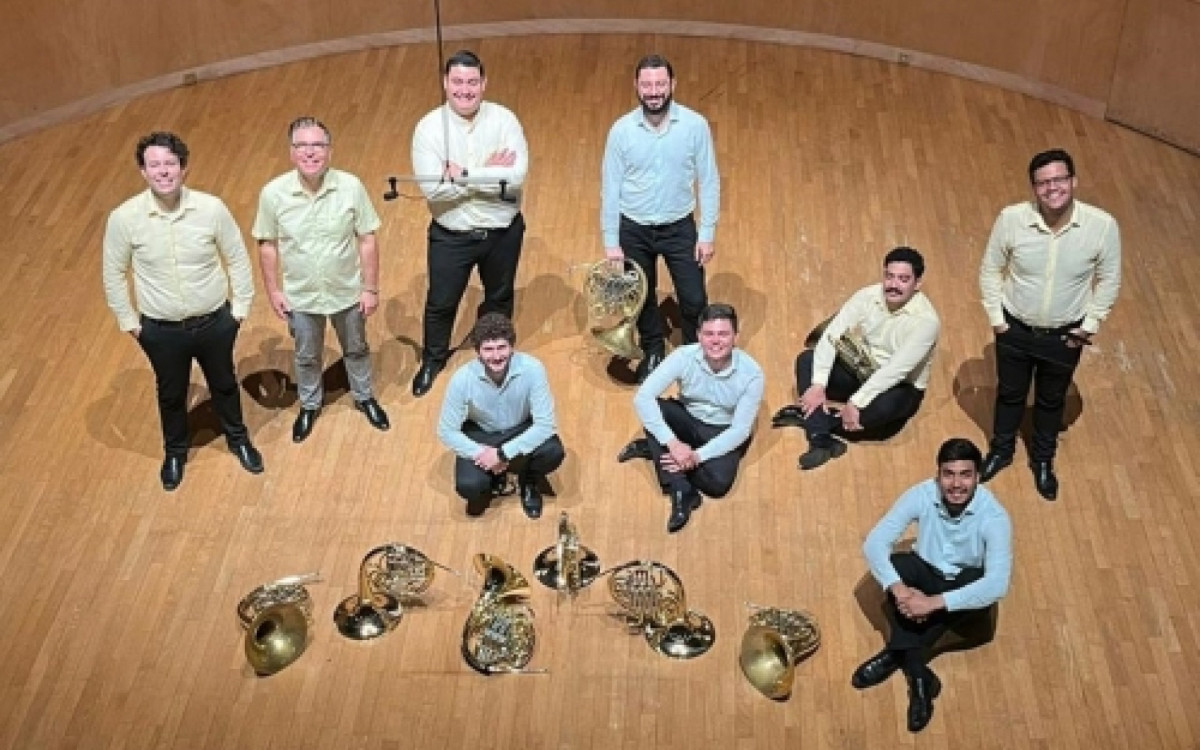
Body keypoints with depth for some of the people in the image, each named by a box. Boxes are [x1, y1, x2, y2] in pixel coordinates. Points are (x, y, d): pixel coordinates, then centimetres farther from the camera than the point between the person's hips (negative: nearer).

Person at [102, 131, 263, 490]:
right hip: (161, 330, 0)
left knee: (224, 384, 24)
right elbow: (113, 274, -3)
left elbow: (237, 259, -4)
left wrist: (241, 307, -1)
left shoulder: (212, 208, -19)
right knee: (171, 393, 23)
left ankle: (238, 439, 51)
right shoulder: (124, 218, -18)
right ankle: (175, 452, 50)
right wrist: (128, 321, 1)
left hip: (214, 322, 0)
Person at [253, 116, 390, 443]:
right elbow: (267, 246, -6)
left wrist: (370, 288, -8)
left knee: (356, 349, 24)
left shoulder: (351, 187, -21)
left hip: (347, 292, 0)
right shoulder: (273, 193, -19)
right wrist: (273, 291, -2)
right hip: (300, 296, 0)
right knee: (307, 356, 23)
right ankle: (309, 405, 50)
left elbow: (367, 240, -11)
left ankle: (364, 397, 51)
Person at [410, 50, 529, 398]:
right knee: (441, 303, 17)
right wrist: (489, 173, -25)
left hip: (503, 231, 1)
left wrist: (462, 175, -26)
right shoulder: (429, 127, -16)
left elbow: (516, 176, -25)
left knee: (499, 298, 23)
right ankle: (433, 360, 43)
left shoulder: (504, 120, -14)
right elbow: (432, 188, -26)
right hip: (451, 235, -1)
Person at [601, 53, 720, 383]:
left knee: (694, 299, 3)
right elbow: (610, 188, -5)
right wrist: (610, 242, -5)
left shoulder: (695, 125, -12)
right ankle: (653, 353, 41)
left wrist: (707, 234, -7)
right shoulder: (621, 129, -11)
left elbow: (709, 182, -5)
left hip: (679, 227, -1)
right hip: (634, 230, 1)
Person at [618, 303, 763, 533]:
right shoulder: (684, 356, -23)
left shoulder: (751, 373, -24)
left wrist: (697, 456, -29)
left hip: (724, 433, -2)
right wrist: (674, 444, -37)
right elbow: (642, 398, -29)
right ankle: (683, 493, -27)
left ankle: (653, 450, -10)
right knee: (652, 408, -30)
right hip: (688, 421, 2)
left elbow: (741, 430, -20)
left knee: (718, 483, -30)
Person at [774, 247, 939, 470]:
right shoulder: (868, 296, -12)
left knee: (883, 408, -40)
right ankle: (821, 441, -32)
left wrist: (856, 403, -35)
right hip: (862, 371, 5)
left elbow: (897, 370, -31)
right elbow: (831, 335, -16)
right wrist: (818, 385, -27)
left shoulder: (926, 319, -26)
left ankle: (808, 416, -20)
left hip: (901, 386, -5)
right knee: (807, 359, -17)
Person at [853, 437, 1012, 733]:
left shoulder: (993, 515, -28)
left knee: (985, 590, -36)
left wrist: (934, 602, -46)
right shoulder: (921, 495, -21)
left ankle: (896, 654, -24)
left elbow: (998, 583, -39)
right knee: (895, 564, -31)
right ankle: (918, 673, -28)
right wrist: (898, 588, -42)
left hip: (965, 585, -1)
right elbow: (874, 542, -25)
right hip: (926, 573, 1)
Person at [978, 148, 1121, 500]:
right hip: (1015, 329, 0)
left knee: (1052, 400, 23)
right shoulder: (1011, 219, -22)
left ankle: (1042, 459, 48)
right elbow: (990, 270, -6)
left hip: (1064, 335, 0)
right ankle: (1001, 449, 50)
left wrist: (1089, 325, -5)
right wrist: (996, 318, -6)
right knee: (1010, 393, 23)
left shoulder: (1102, 225, -22)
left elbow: (1109, 279, -5)